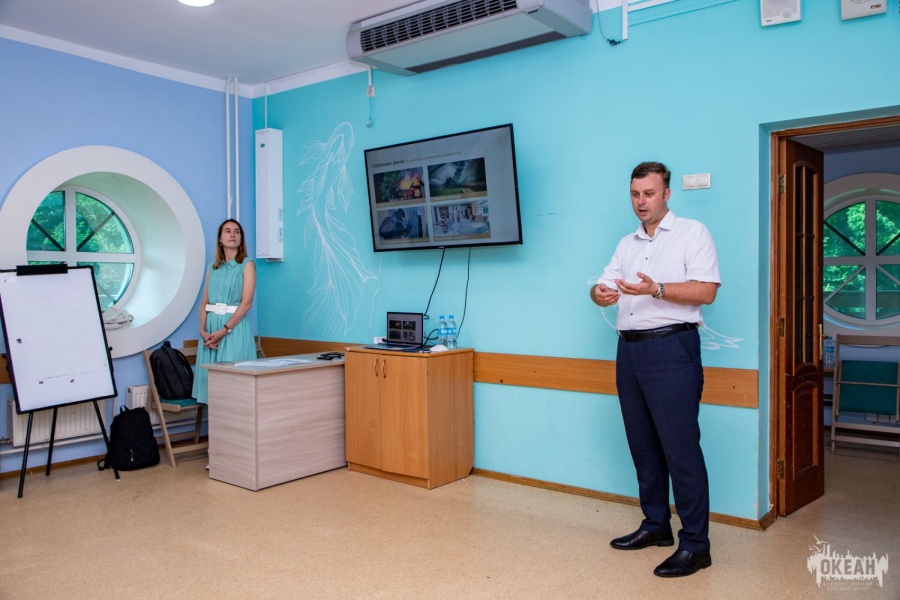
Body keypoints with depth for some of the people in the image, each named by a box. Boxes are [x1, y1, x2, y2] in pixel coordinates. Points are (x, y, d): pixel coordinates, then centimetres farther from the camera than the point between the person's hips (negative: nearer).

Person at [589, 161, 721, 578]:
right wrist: (600, 293, -12)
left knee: (680, 447, -6)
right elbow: (605, 289, 12)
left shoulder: (692, 233, 0)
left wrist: (656, 289, -24)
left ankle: (695, 544, 4)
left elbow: (706, 291, -11)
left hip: (671, 348, -7)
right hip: (629, 349, 7)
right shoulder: (627, 244, 18)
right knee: (643, 445, 12)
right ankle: (655, 525, 26)